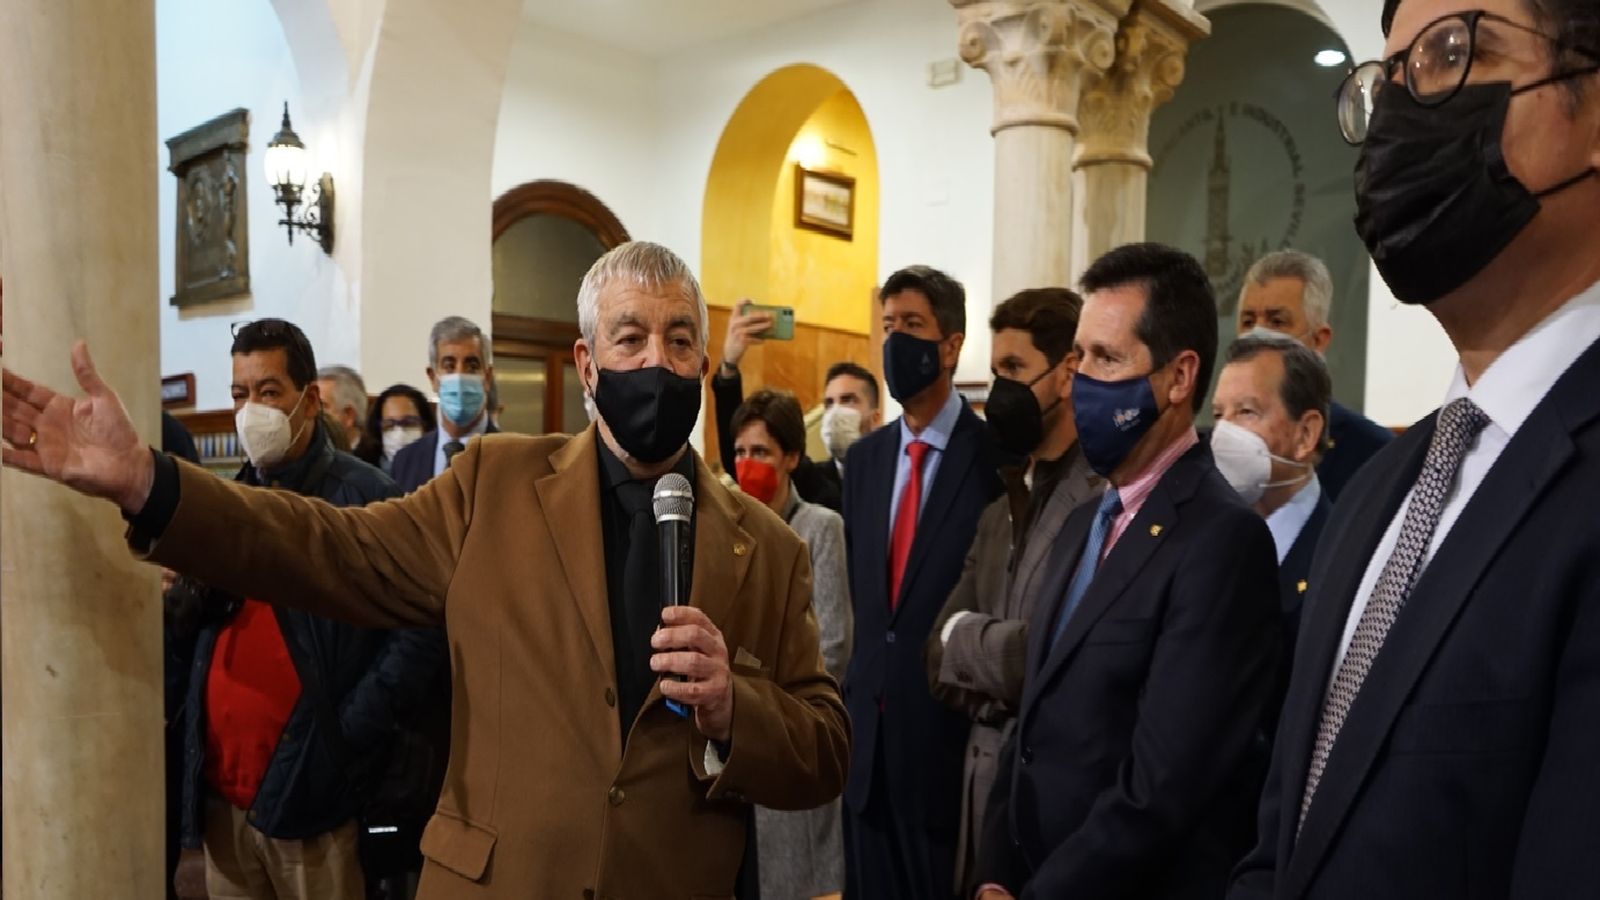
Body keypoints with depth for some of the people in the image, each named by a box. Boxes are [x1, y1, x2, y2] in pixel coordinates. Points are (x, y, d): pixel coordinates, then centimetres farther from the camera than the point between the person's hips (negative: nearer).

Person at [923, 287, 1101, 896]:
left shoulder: (1108, 496, -17)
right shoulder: (999, 513, 12)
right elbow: (940, 659, 9)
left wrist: (964, 636, -7)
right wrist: (1001, 696, -10)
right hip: (985, 784, 7)